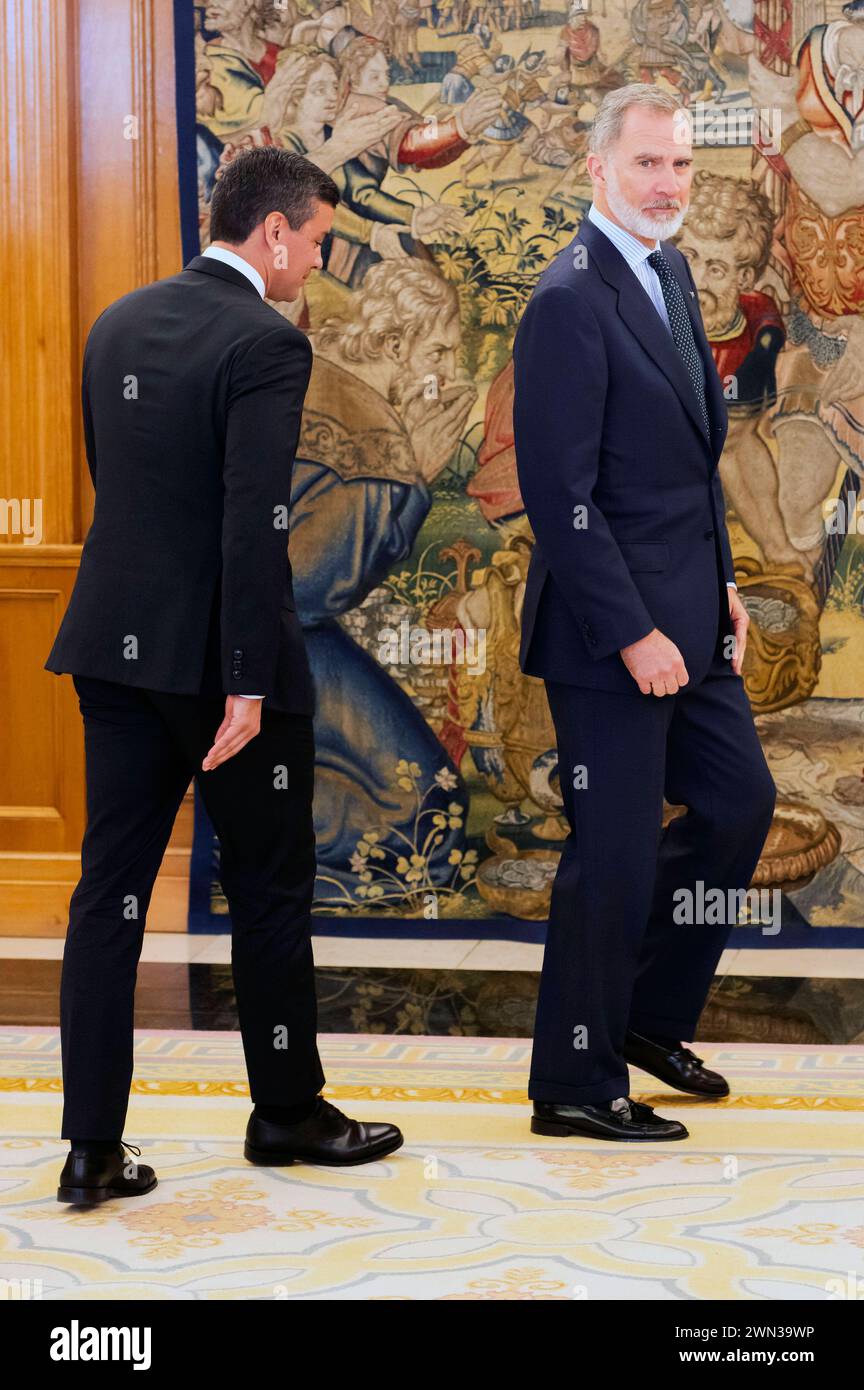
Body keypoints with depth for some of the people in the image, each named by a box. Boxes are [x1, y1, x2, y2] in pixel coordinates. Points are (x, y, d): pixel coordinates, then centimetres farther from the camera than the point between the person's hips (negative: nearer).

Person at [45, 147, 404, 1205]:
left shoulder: (118, 324, 10)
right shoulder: (265, 344, -14)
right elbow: (253, 522, -21)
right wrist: (246, 683, -20)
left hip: (116, 644, 7)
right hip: (220, 654, -7)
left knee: (110, 889, 6)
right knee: (269, 888, 10)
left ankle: (92, 1146, 6)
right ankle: (286, 1110, 24)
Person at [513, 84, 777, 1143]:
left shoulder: (670, 273, 12)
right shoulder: (571, 302, -17)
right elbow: (559, 494, -21)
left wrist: (721, 584, 12)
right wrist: (633, 634, -20)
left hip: (688, 619, 9)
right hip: (613, 630, -9)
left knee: (739, 801, 17)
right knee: (616, 852, 0)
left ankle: (648, 1015, 32)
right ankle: (577, 1084, 15)